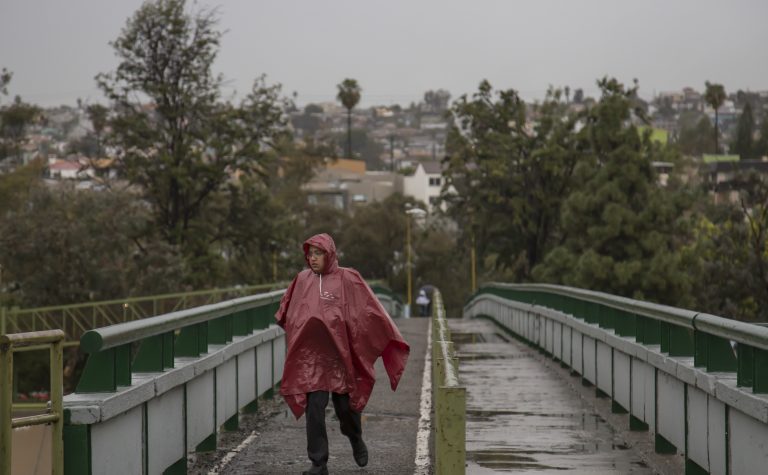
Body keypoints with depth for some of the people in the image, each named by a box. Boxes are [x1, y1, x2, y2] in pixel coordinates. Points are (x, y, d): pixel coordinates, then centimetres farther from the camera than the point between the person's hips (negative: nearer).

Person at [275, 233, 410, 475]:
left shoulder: (347, 279, -3)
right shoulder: (303, 280, 6)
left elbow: (371, 311, -2)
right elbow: (286, 314, 24)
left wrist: (393, 340, -1)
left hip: (340, 354, -2)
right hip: (311, 356, 2)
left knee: (345, 405, 6)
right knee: (314, 410, -5)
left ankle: (356, 440, 39)